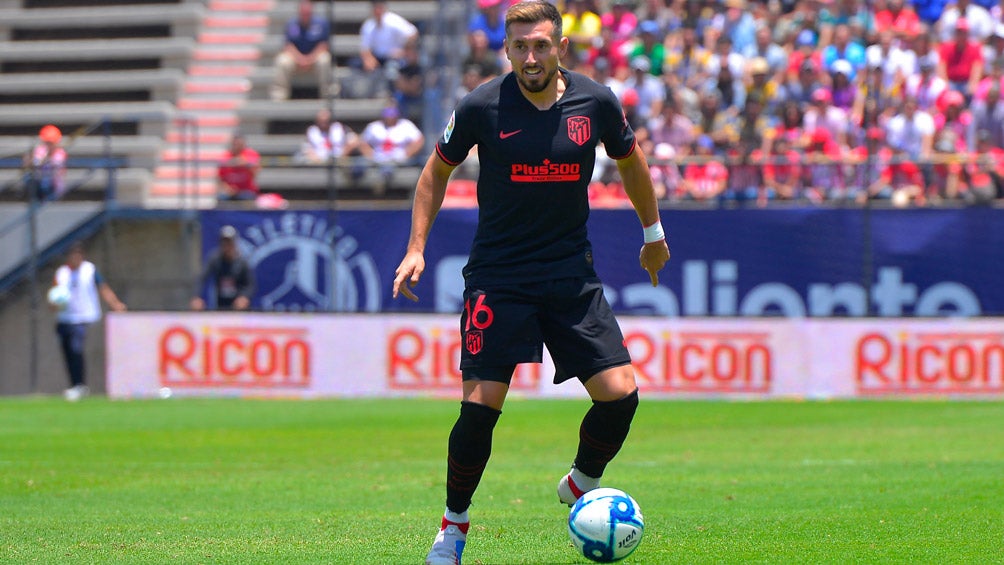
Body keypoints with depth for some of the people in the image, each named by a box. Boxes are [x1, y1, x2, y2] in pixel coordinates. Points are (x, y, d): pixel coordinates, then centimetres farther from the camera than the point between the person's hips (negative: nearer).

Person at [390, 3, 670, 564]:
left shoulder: (596, 102, -4)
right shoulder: (482, 106, -9)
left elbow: (630, 160, 16)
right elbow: (439, 169, 7)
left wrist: (654, 234, 25)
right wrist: (417, 248, 1)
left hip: (571, 272, 2)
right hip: (497, 274, -2)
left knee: (620, 394, -8)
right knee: (481, 406, -11)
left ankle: (582, 485, 21)